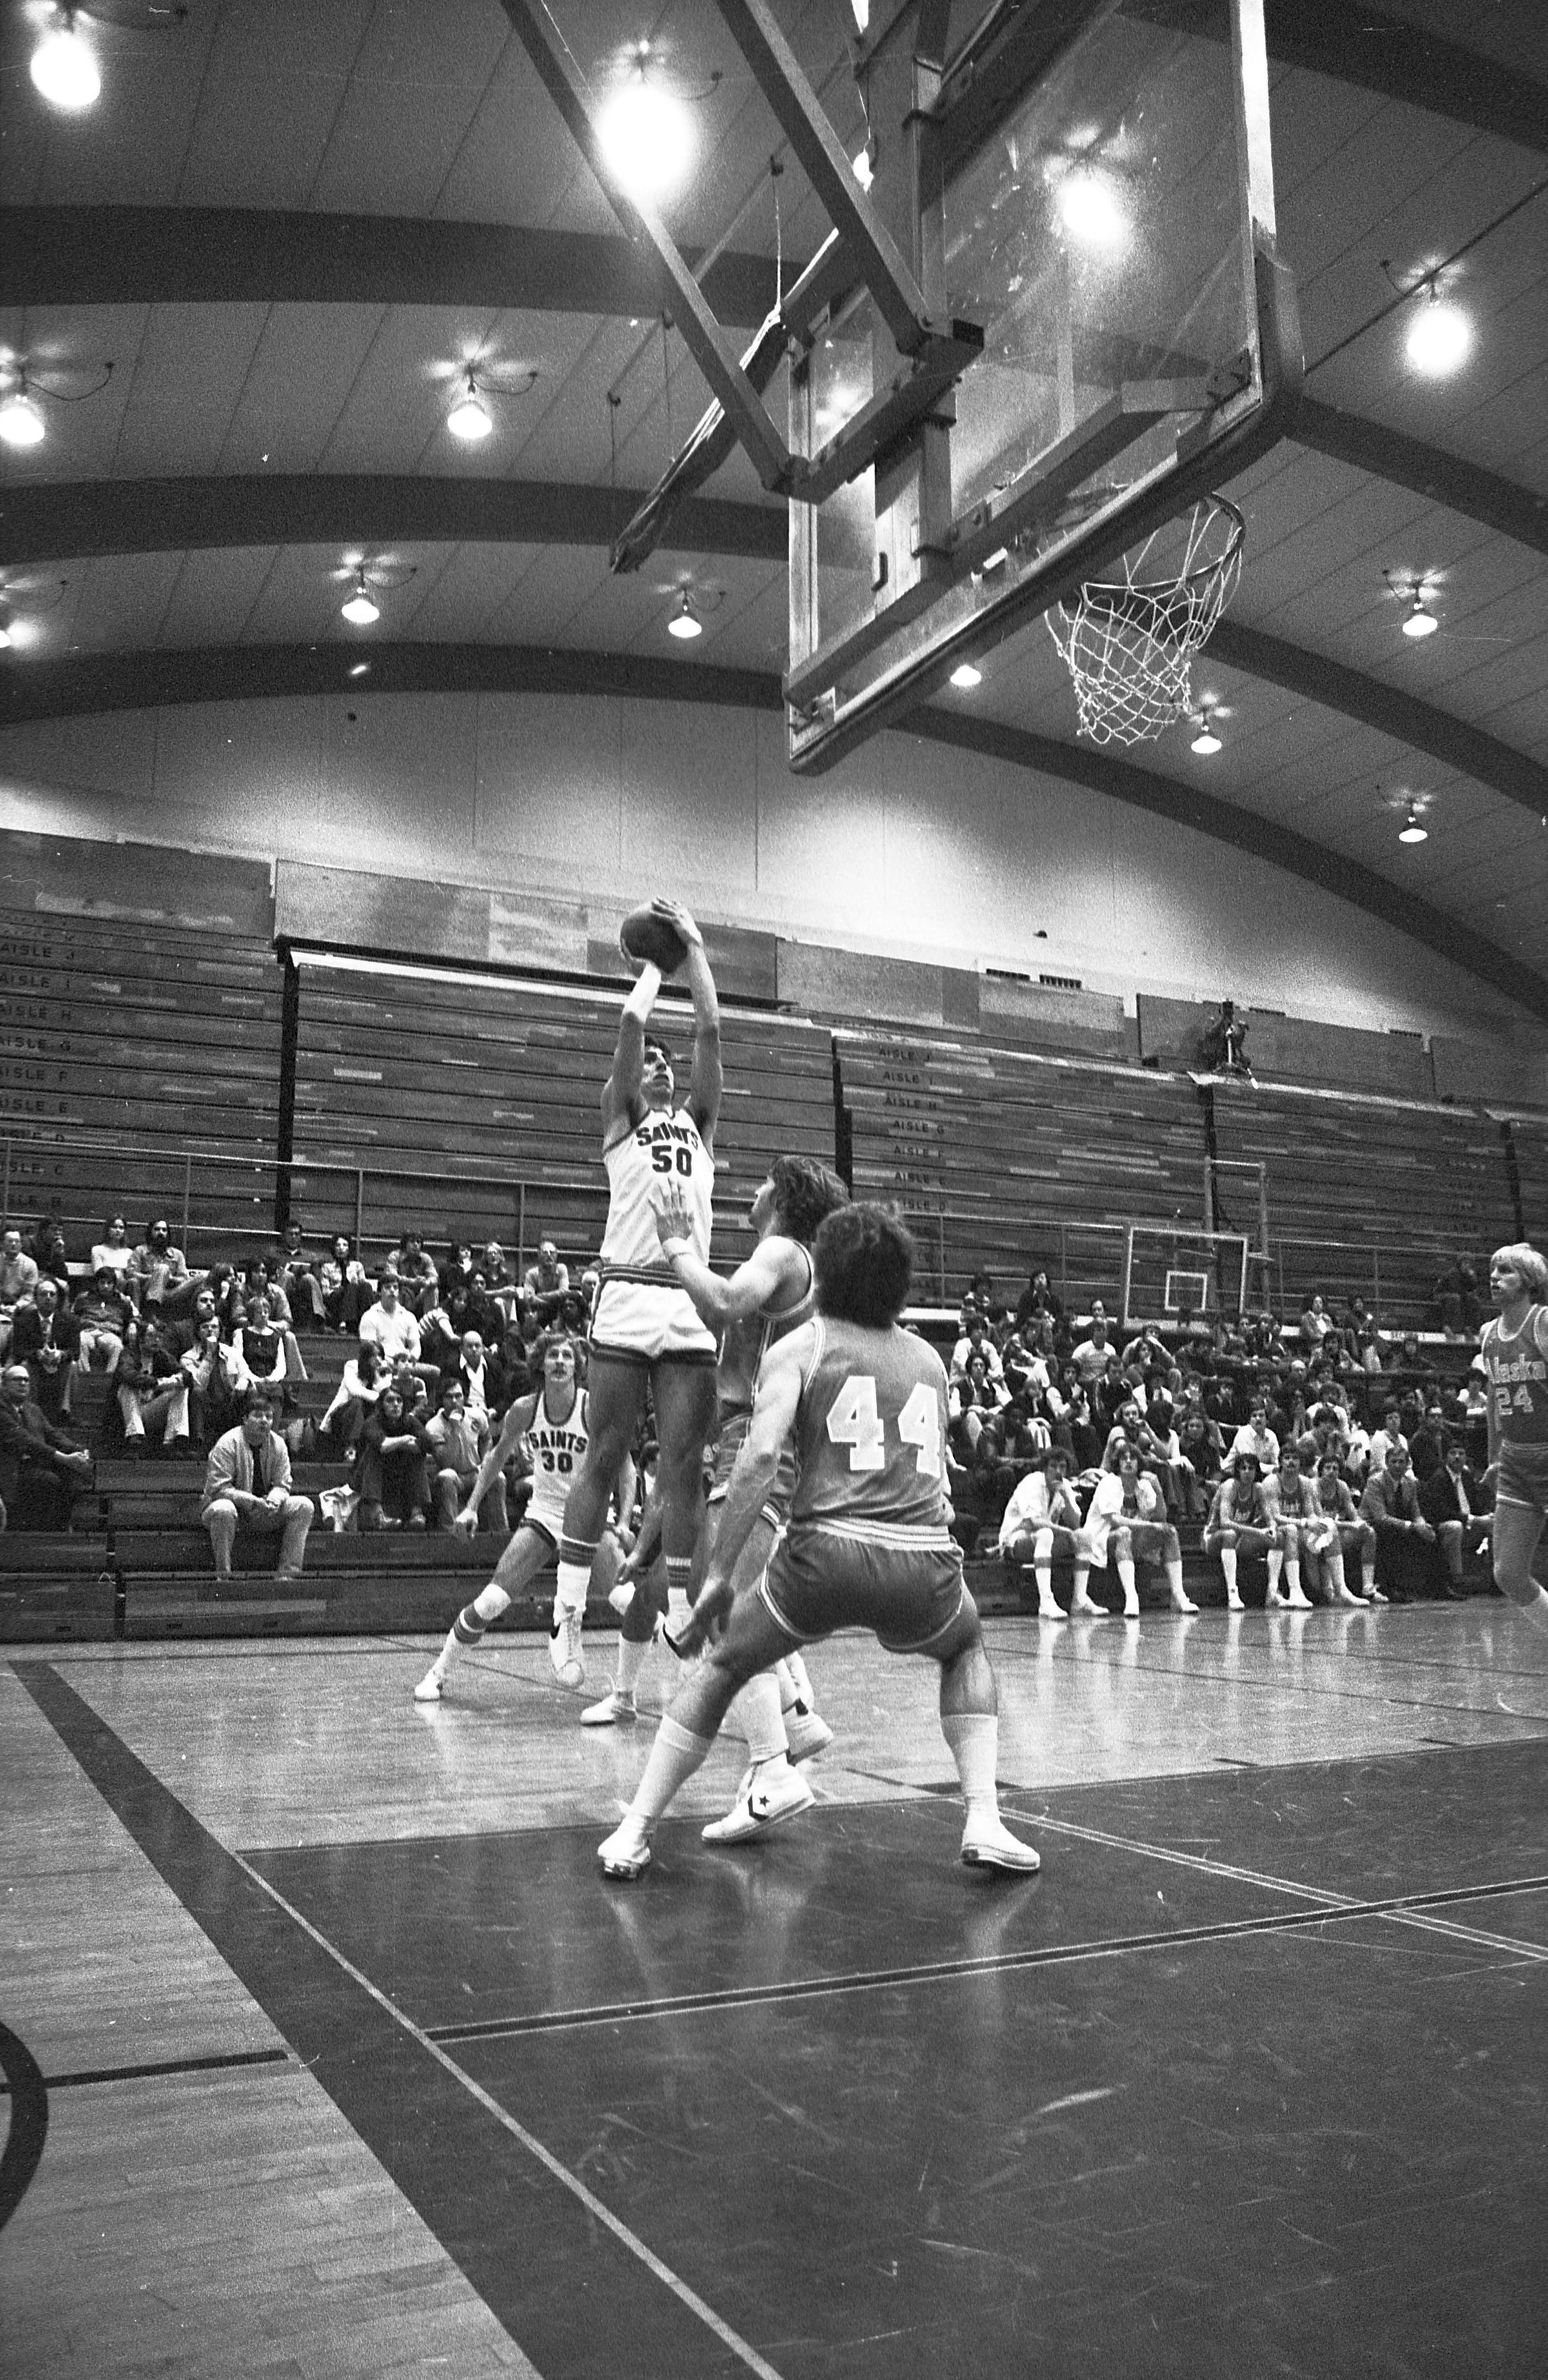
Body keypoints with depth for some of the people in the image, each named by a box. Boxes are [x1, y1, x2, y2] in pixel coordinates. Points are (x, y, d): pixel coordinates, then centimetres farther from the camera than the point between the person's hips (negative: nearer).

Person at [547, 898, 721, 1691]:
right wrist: (652, 969, 13)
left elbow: (710, 1030, 9)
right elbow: (630, 1026, -2)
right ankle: (566, 1616, 9)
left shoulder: (700, 1121, 19)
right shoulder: (619, 1120, 10)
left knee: (683, 1469, 3)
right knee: (603, 1461, 1)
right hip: (626, 1302, -3)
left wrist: (693, 946, 11)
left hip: (692, 1311, 3)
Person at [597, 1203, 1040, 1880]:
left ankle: (633, 1835, 19)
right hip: (924, 1564, 3)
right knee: (966, 1650, 35)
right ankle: (984, 1821, 21)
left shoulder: (801, 1346, 8)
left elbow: (760, 1456, -7)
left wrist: (718, 1576, -6)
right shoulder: (928, 1358, 21)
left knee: (720, 1669, 22)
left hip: (827, 1552, -2)